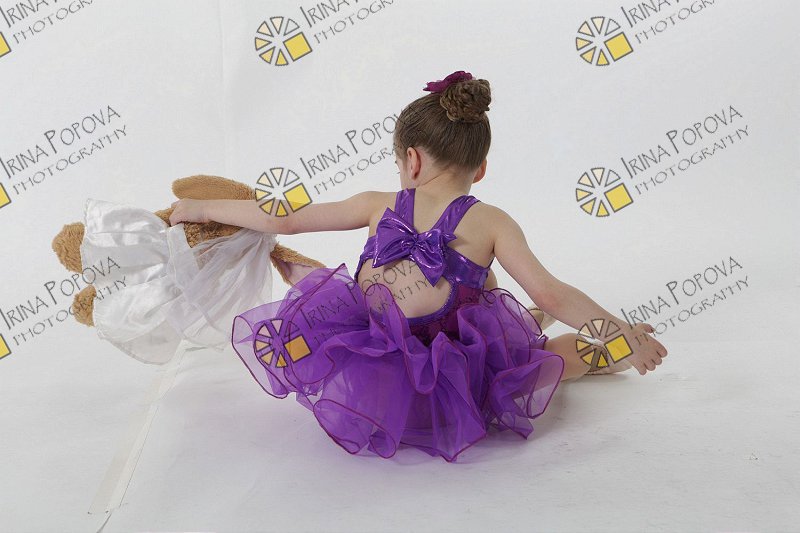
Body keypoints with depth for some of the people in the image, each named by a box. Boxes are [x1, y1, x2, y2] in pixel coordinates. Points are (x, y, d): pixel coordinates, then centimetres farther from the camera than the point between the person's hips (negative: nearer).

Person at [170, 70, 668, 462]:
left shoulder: (379, 205, 0)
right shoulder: (489, 221, -8)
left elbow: (282, 219, 8)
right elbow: (550, 295, -12)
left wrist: (203, 208, 22)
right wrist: (622, 333, -2)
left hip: (364, 375, 2)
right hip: (450, 386, -2)